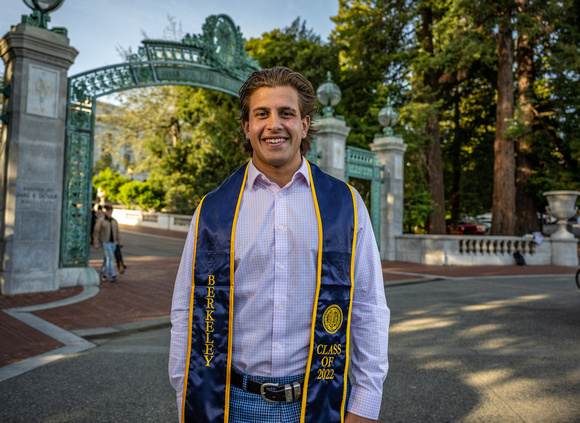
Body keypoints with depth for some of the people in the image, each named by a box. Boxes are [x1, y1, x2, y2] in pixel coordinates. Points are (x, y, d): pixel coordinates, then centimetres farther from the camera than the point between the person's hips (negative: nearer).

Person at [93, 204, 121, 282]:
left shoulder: (114, 221, 8)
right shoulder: (100, 220, -8)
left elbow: (117, 232, 11)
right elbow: (96, 232, -7)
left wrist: (119, 243, 7)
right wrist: (96, 243, -12)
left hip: (113, 243, 5)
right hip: (105, 242, -5)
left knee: (106, 259, 12)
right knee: (110, 258, -16)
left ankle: (103, 274, 25)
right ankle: (112, 276, -19)